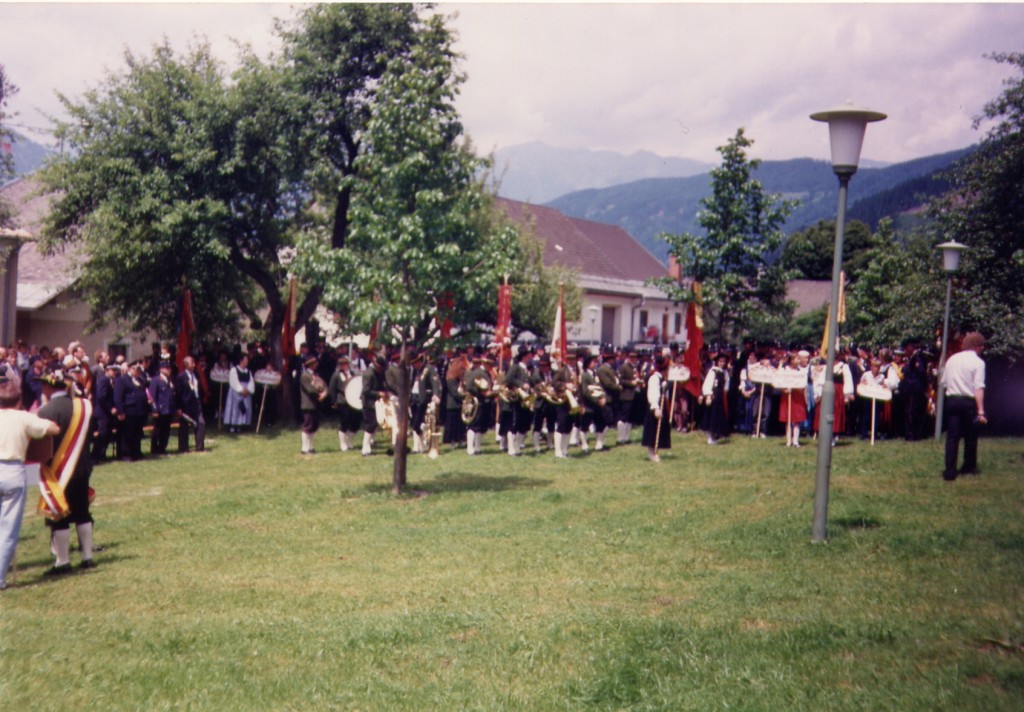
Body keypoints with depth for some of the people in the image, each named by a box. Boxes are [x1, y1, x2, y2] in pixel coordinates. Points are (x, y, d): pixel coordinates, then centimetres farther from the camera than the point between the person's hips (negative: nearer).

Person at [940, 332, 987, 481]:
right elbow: (978, 388, -15)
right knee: (971, 435, 13)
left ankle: (950, 472, -3)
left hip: (951, 400, 4)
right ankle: (969, 467, 27)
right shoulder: (978, 362, -7)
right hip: (969, 401, -4)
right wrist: (981, 411, -18)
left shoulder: (952, 359, 9)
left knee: (952, 436, 3)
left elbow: (943, 382, 9)